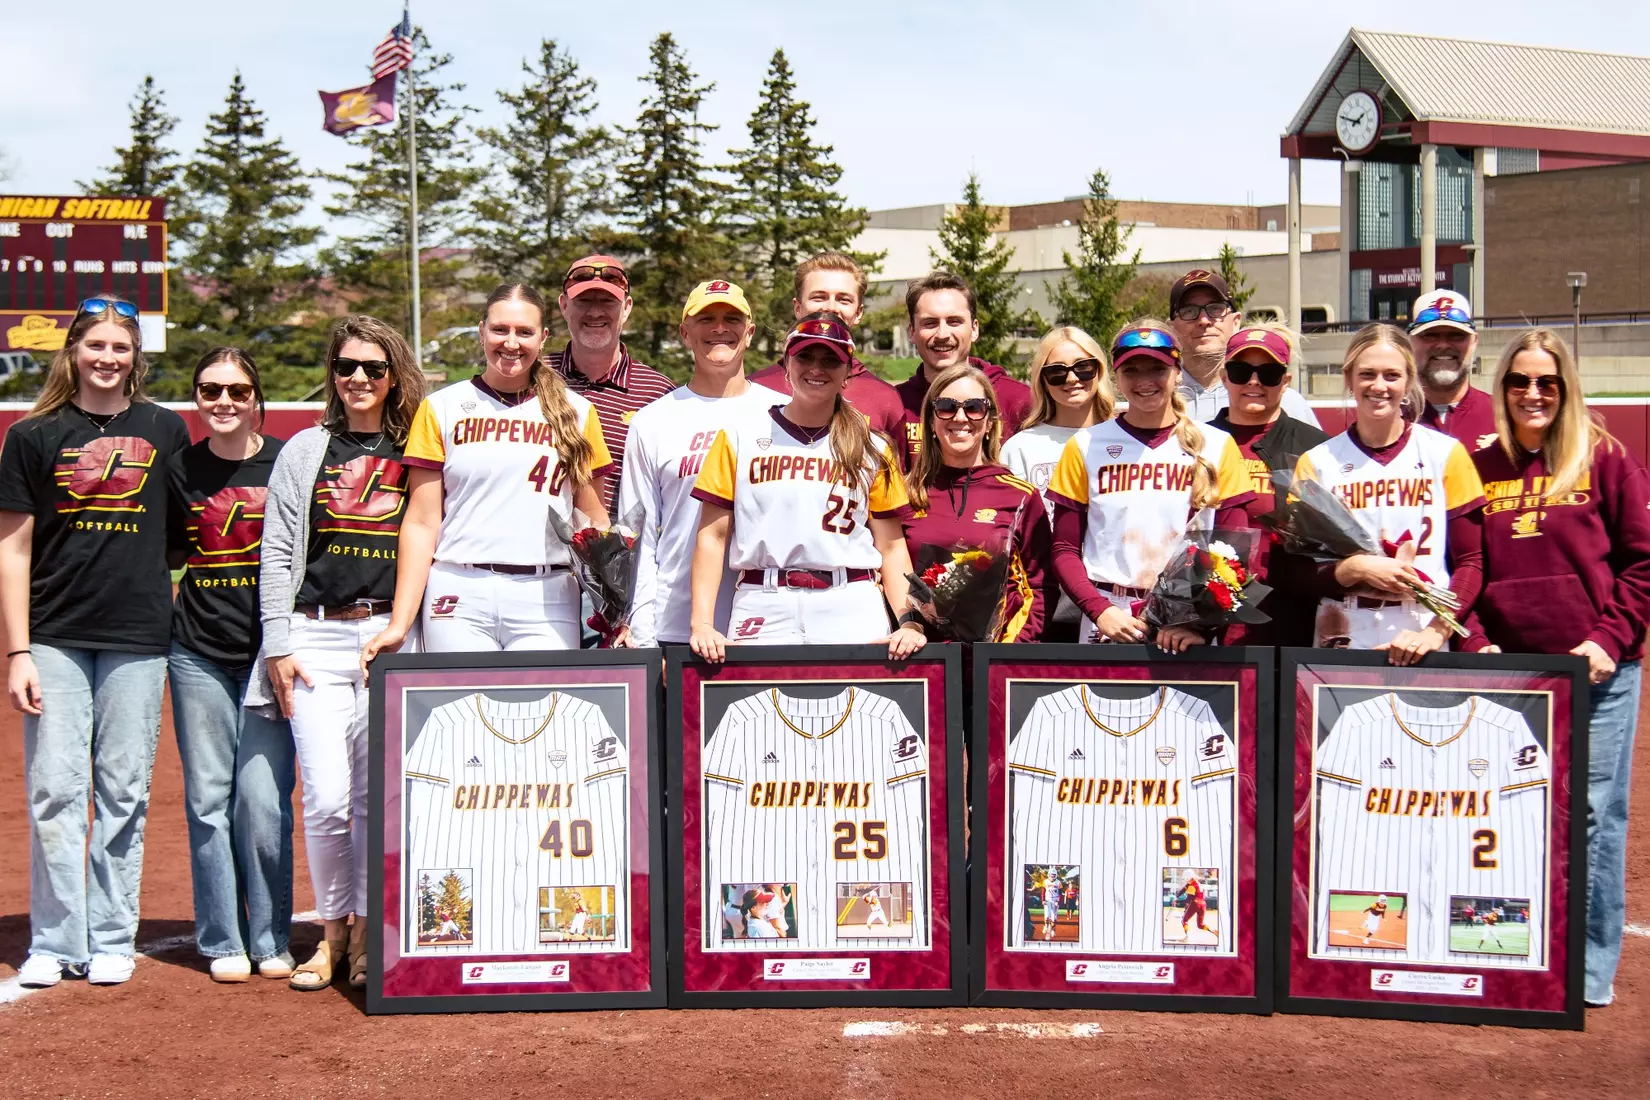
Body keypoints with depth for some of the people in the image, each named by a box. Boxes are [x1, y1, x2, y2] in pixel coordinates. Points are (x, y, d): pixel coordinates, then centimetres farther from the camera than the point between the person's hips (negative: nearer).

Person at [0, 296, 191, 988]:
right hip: (56, 638, -1)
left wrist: (183, 619, 7)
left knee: (124, 792, 3)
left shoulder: (165, 431, 8)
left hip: (139, 637, 1)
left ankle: (111, 940, 13)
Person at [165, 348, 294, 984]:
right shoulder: (180, 470, 5)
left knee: (263, 800, -5)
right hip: (200, 654, 2)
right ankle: (222, 942, 16)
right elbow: (167, 555, 16)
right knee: (208, 797, 5)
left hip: (272, 650, -2)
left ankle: (270, 940, 10)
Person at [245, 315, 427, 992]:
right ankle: (332, 931, 10)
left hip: (393, 638, 0)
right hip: (316, 638, 0)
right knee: (327, 797, -6)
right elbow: (277, 554, 8)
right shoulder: (305, 451, 11)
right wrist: (277, 645, -1)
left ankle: (368, 935, 12)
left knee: (377, 796, 1)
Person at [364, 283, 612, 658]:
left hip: (546, 602, 0)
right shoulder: (441, 408, 9)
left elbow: (594, 524, 13)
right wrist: (399, 624, -1)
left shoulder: (575, 412, 12)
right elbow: (422, 523, 6)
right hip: (460, 598, 0)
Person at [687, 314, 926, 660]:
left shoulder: (871, 450, 12)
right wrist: (702, 623, -6)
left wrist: (909, 621, -4)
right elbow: (712, 537, 5)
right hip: (763, 611, 0)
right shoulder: (740, 436, 9)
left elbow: (891, 546, 11)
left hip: (851, 611, 1)